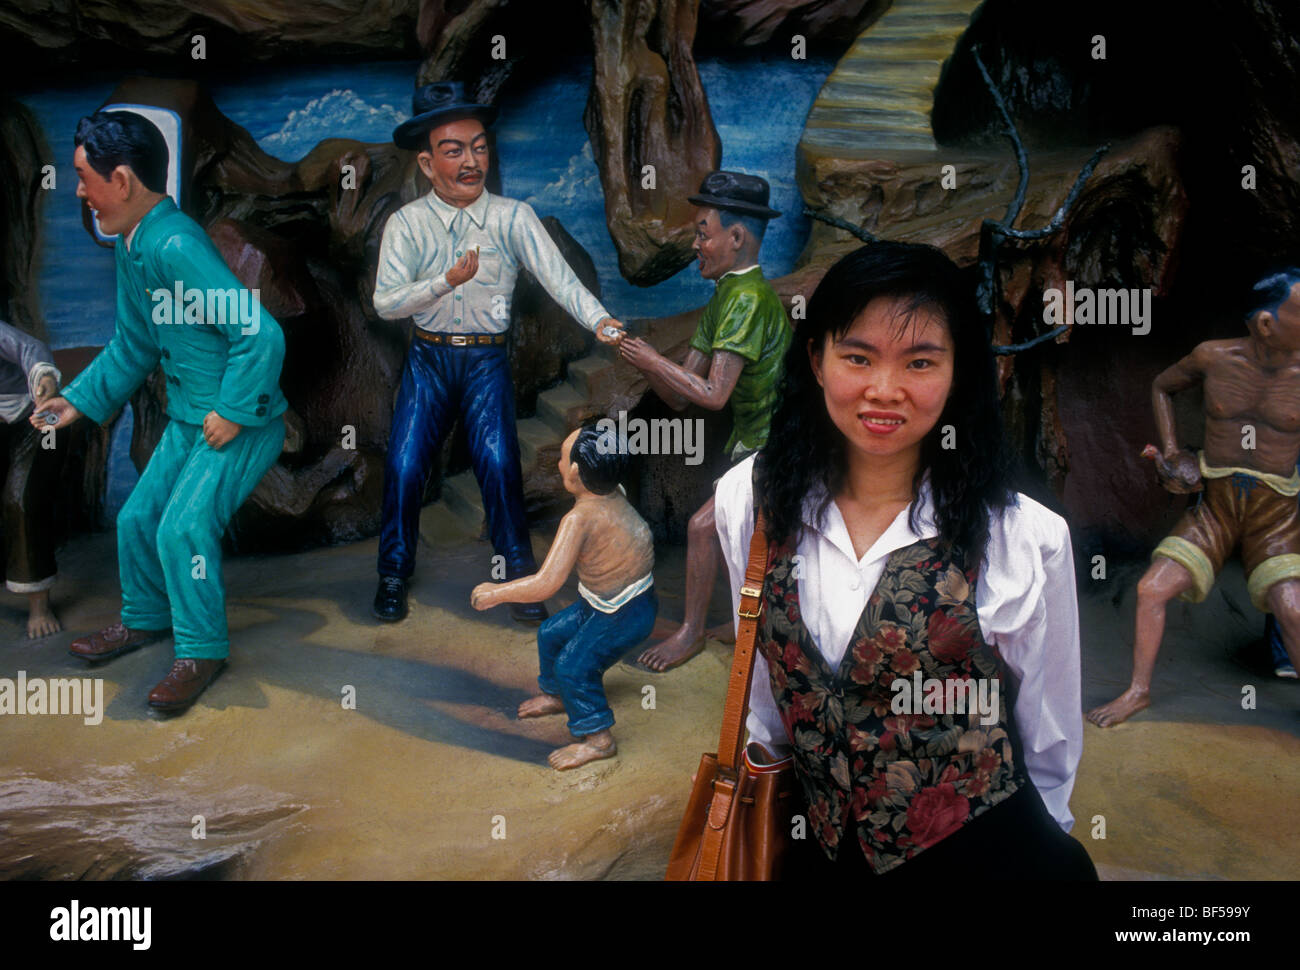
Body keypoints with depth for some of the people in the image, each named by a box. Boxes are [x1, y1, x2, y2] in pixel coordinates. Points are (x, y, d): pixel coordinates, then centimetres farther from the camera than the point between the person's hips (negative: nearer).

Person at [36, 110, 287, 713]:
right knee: (137, 519, 15)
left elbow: (261, 333, -31)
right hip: (188, 420, 10)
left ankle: (202, 651, 2)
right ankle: (146, 619, 39)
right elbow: (134, 345, 20)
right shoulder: (131, 249, 7)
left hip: (240, 425, -10)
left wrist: (233, 413, -24)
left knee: (183, 527, -18)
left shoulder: (176, 246, -26)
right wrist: (80, 400, 15)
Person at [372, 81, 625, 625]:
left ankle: (518, 577, 7)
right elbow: (385, 302, -11)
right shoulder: (407, 223, -1)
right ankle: (394, 575, 17)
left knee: (498, 465, -12)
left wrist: (599, 321, -33)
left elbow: (559, 278, -15)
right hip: (428, 359, 1)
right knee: (404, 466, -5)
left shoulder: (512, 218, -4)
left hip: (487, 360, -1)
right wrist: (446, 281, -26)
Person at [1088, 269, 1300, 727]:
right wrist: (1172, 452, 3)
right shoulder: (1213, 357, -7)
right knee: (1150, 589, -8)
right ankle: (1137, 692, 12)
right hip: (1213, 506, 2)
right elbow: (1161, 387, 13)